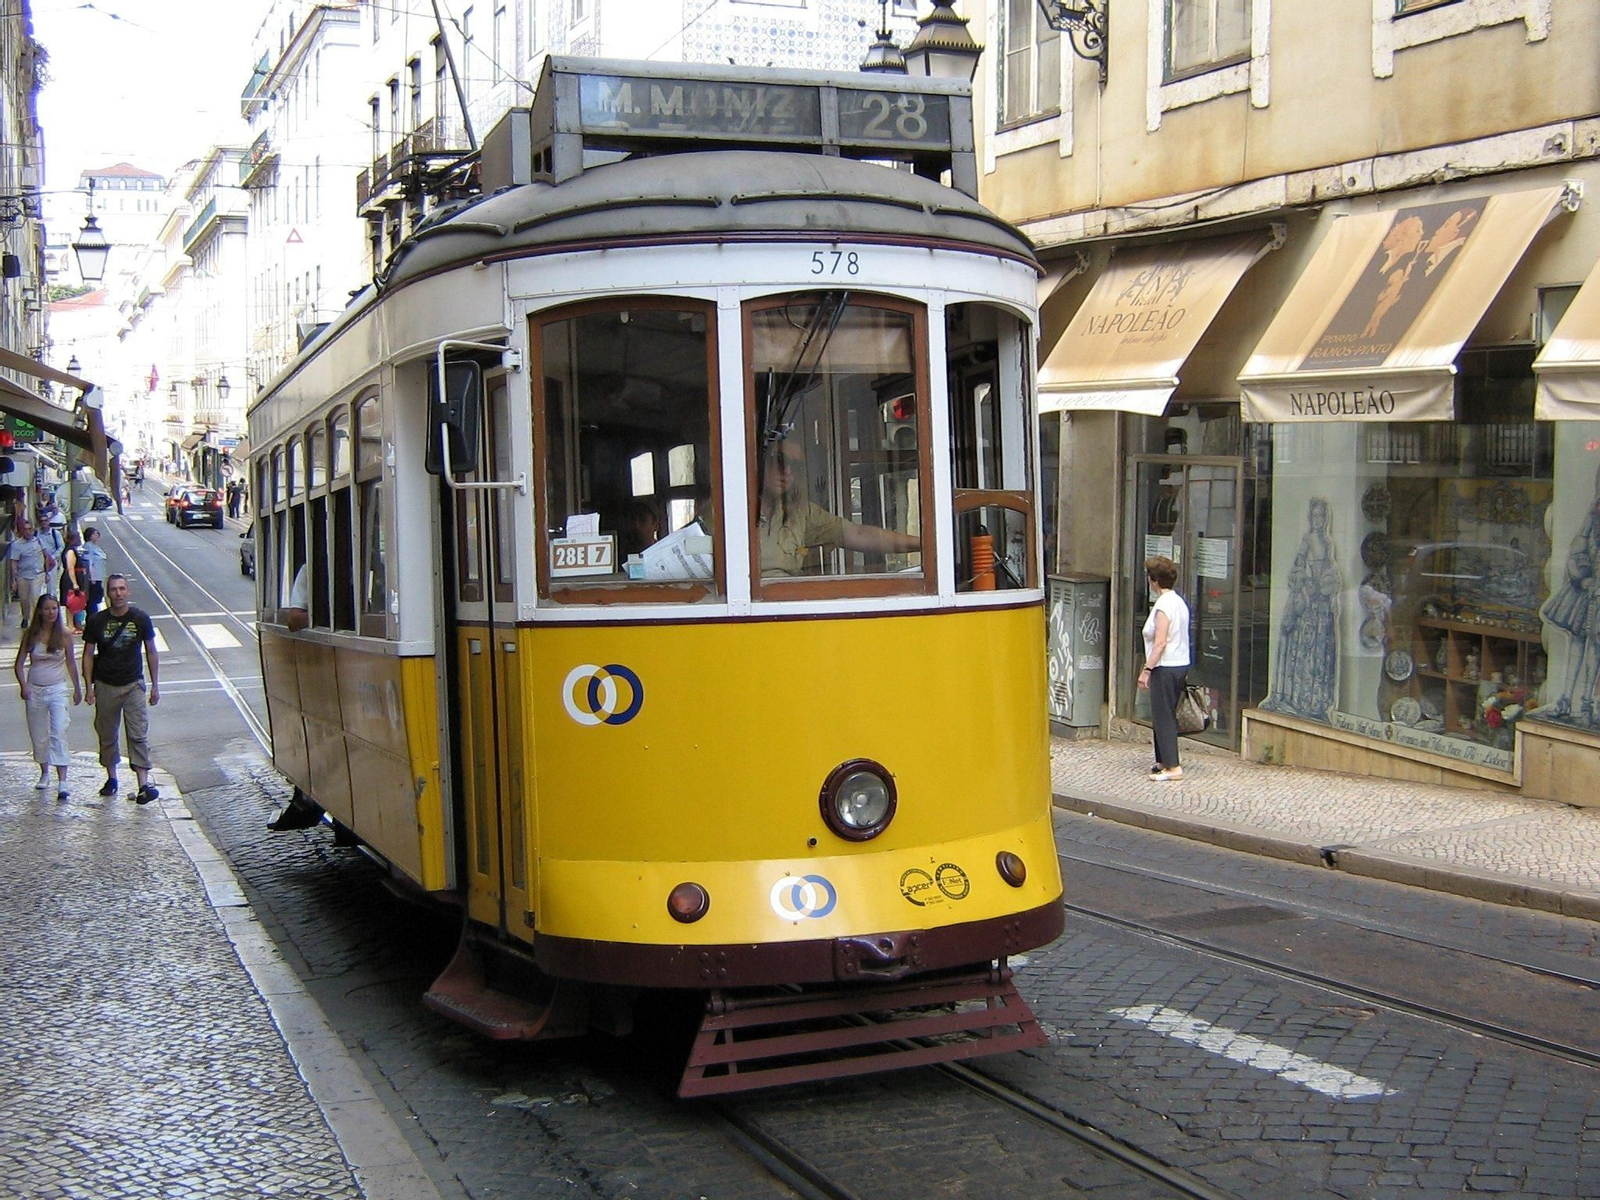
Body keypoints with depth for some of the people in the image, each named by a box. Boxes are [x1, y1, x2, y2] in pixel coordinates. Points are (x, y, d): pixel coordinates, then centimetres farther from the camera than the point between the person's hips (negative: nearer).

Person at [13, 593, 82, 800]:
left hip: (57, 689, -2)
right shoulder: (31, 634, -1)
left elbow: (71, 662, 8)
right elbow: (19, 664, 1)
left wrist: (77, 688, 14)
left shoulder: (64, 634, -3)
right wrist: (23, 685, -15)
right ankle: (44, 773, 31)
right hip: (35, 690, 2)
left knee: (59, 734, -13)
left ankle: (62, 782, -18)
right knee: (39, 735, 11)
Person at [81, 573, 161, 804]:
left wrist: (155, 686, 4)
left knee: (138, 735, -8)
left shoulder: (141, 618, -2)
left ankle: (143, 785, -12)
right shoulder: (96, 621, -2)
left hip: (133, 684, -1)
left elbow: (151, 652, 6)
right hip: (105, 686, 1)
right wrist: (88, 687, -3)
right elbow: (88, 654, 5)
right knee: (107, 734, 10)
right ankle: (111, 779, 26)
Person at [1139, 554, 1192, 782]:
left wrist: (1147, 669, -19)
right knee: (1166, 715, 17)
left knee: (1162, 717, -5)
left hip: (1166, 667, -10)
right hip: (1181, 664, 10)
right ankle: (1164, 761, 23)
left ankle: (1173, 767, -5)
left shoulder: (1163, 606, -17)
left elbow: (1160, 643, -22)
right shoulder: (1179, 602, 12)